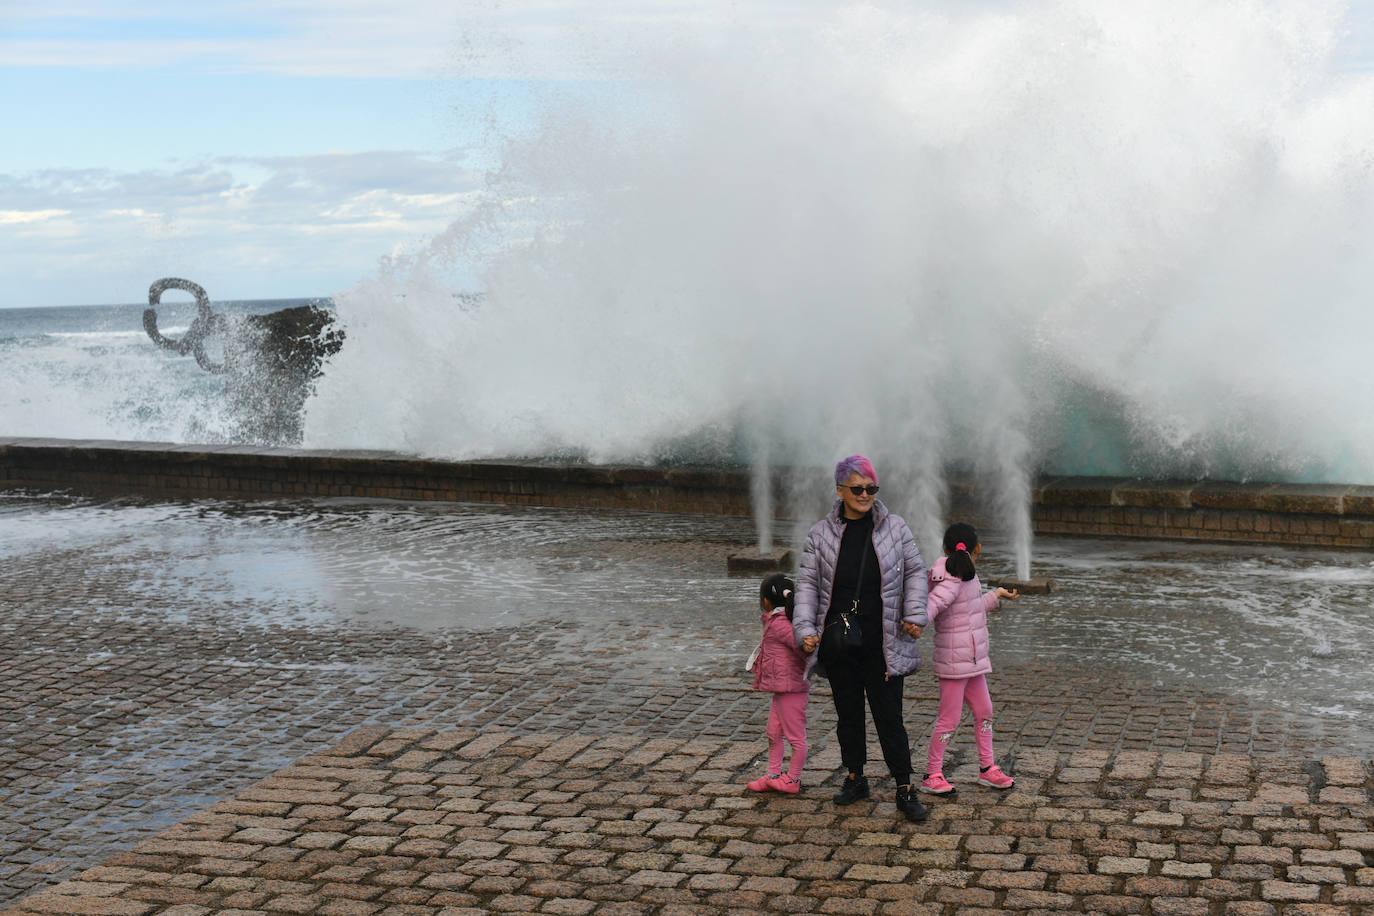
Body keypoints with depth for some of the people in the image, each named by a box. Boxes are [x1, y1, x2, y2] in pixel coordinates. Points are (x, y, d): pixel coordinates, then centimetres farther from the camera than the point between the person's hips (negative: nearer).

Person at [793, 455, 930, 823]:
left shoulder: (894, 528, 1)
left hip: (882, 645, -1)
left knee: (890, 717, -1)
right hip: (838, 644, 2)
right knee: (848, 714, 14)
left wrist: (914, 614, -3)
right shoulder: (821, 534, 1)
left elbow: (914, 572, 8)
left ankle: (905, 791, 8)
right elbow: (808, 584, 2)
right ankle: (855, 778, 31)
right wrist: (805, 628, -9)